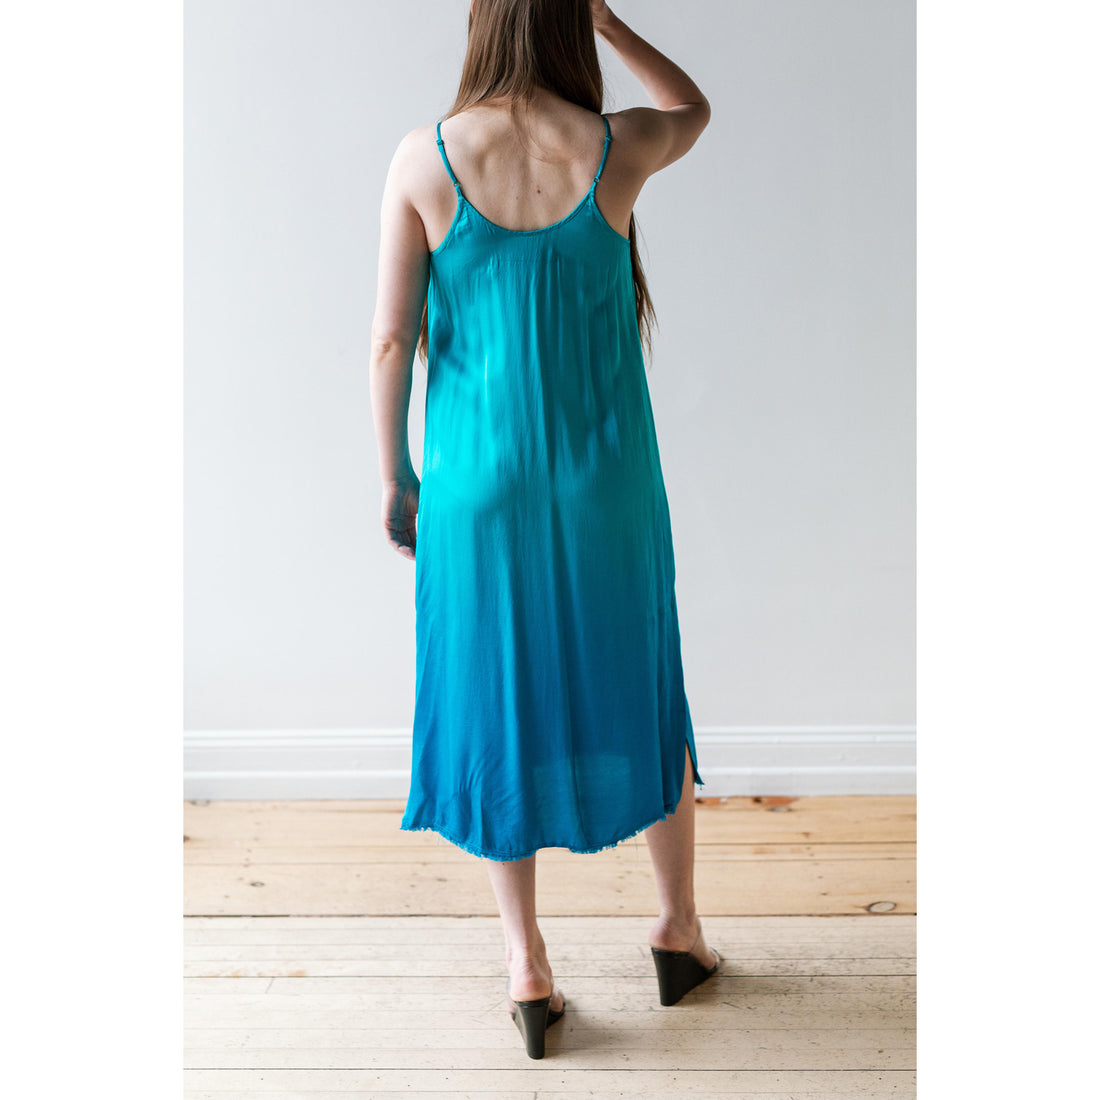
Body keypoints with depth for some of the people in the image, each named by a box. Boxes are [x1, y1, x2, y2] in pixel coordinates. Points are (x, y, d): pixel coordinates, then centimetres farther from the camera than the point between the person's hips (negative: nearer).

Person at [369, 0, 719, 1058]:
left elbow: (392, 339, -6)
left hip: (477, 479, 0)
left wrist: (394, 475, 5)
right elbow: (694, 107, 19)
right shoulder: (618, 148, -5)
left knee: (496, 707, 13)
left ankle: (528, 971, 24)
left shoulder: (423, 157, -7)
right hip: (605, 477, 1)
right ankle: (679, 928, 35)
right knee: (641, 692, 18)